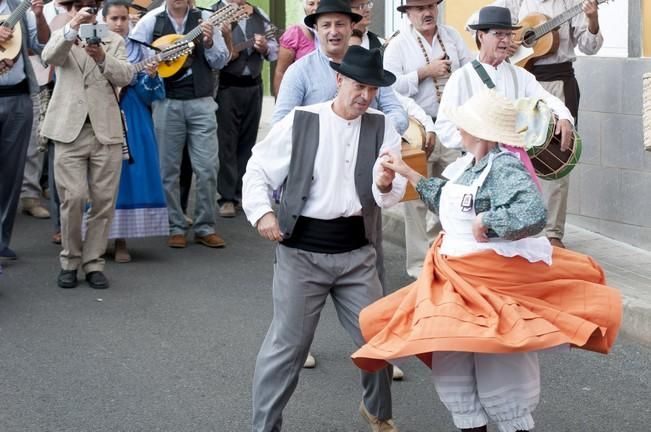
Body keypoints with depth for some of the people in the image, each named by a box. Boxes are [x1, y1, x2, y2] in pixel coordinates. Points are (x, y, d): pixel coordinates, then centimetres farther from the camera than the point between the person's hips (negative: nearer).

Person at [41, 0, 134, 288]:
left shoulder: (113, 40, 15)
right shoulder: (61, 37, 13)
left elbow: (126, 76, 0)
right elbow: (49, 57, -10)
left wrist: (102, 58, -19)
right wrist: (72, 27, -24)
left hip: (106, 131, 1)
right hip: (70, 130, -1)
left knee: (104, 200, -1)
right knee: (73, 198, -7)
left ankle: (94, 263, 9)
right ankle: (70, 262, 8)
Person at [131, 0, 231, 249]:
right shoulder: (151, 21, 3)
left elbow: (221, 61, 7)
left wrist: (209, 43, -12)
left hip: (201, 101, 0)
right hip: (167, 103, 0)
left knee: (208, 167, -2)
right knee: (168, 168, 5)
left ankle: (205, 227, 10)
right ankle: (175, 227, 17)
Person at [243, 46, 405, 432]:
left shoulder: (381, 127, 1)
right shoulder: (300, 121, -5)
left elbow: (394, 192, -6)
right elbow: (259, 170, 2)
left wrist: (386, 186, -28)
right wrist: (261, 212, -13)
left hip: (357, 251, 3)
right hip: (302, 251, -3)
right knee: (288, 344, 2)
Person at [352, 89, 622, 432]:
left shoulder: (505, 168, -21)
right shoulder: (469, 165, 8)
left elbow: (532, 215, -36)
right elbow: (448, 204, 25)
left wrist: (485, 221, -24)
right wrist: (409, 174, 27)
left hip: (495, 285, -9)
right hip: (458, 282, 9)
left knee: (499, 374, 0)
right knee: (453, 365, 14)